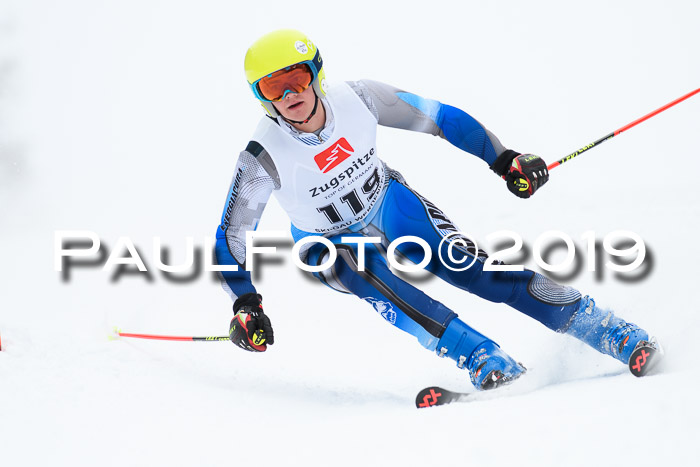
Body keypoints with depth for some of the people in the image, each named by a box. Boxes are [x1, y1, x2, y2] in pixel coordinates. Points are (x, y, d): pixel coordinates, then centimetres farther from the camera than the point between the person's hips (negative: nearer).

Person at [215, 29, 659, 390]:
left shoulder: (357, 98, -23)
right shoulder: (263, 158, -28)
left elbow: (440, 119, -10)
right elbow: (232, 236, -17)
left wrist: (504, 160, -12)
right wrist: (245, 307, -29)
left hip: (390, 206, 1)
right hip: (332, 245, -1)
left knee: (470, 266, -19)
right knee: (373, 279, -34)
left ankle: (604, 328, -16)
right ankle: (488, 362, -39)